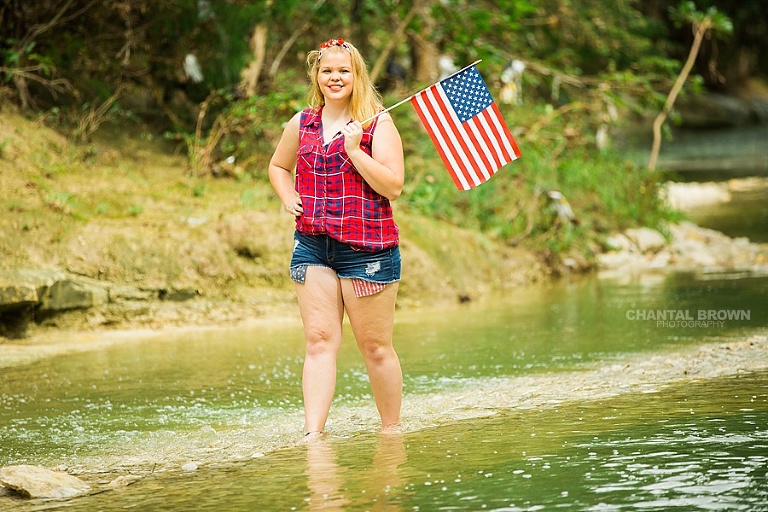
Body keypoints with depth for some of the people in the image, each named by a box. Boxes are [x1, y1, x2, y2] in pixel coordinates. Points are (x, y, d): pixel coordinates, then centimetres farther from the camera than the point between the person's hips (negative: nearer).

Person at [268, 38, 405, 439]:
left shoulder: (377, 124, -2)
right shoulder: (301, 124, 11)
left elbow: (393, 185, -11)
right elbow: (278, 166, 29)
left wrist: (353, 150, -16)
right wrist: (289, 199, 10)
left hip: (366, 246, -4)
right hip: (312, 245, 4)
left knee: (375, 346, 3)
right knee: (319, 339, -5)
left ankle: (391, 431, 17)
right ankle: (312, 434, -12)